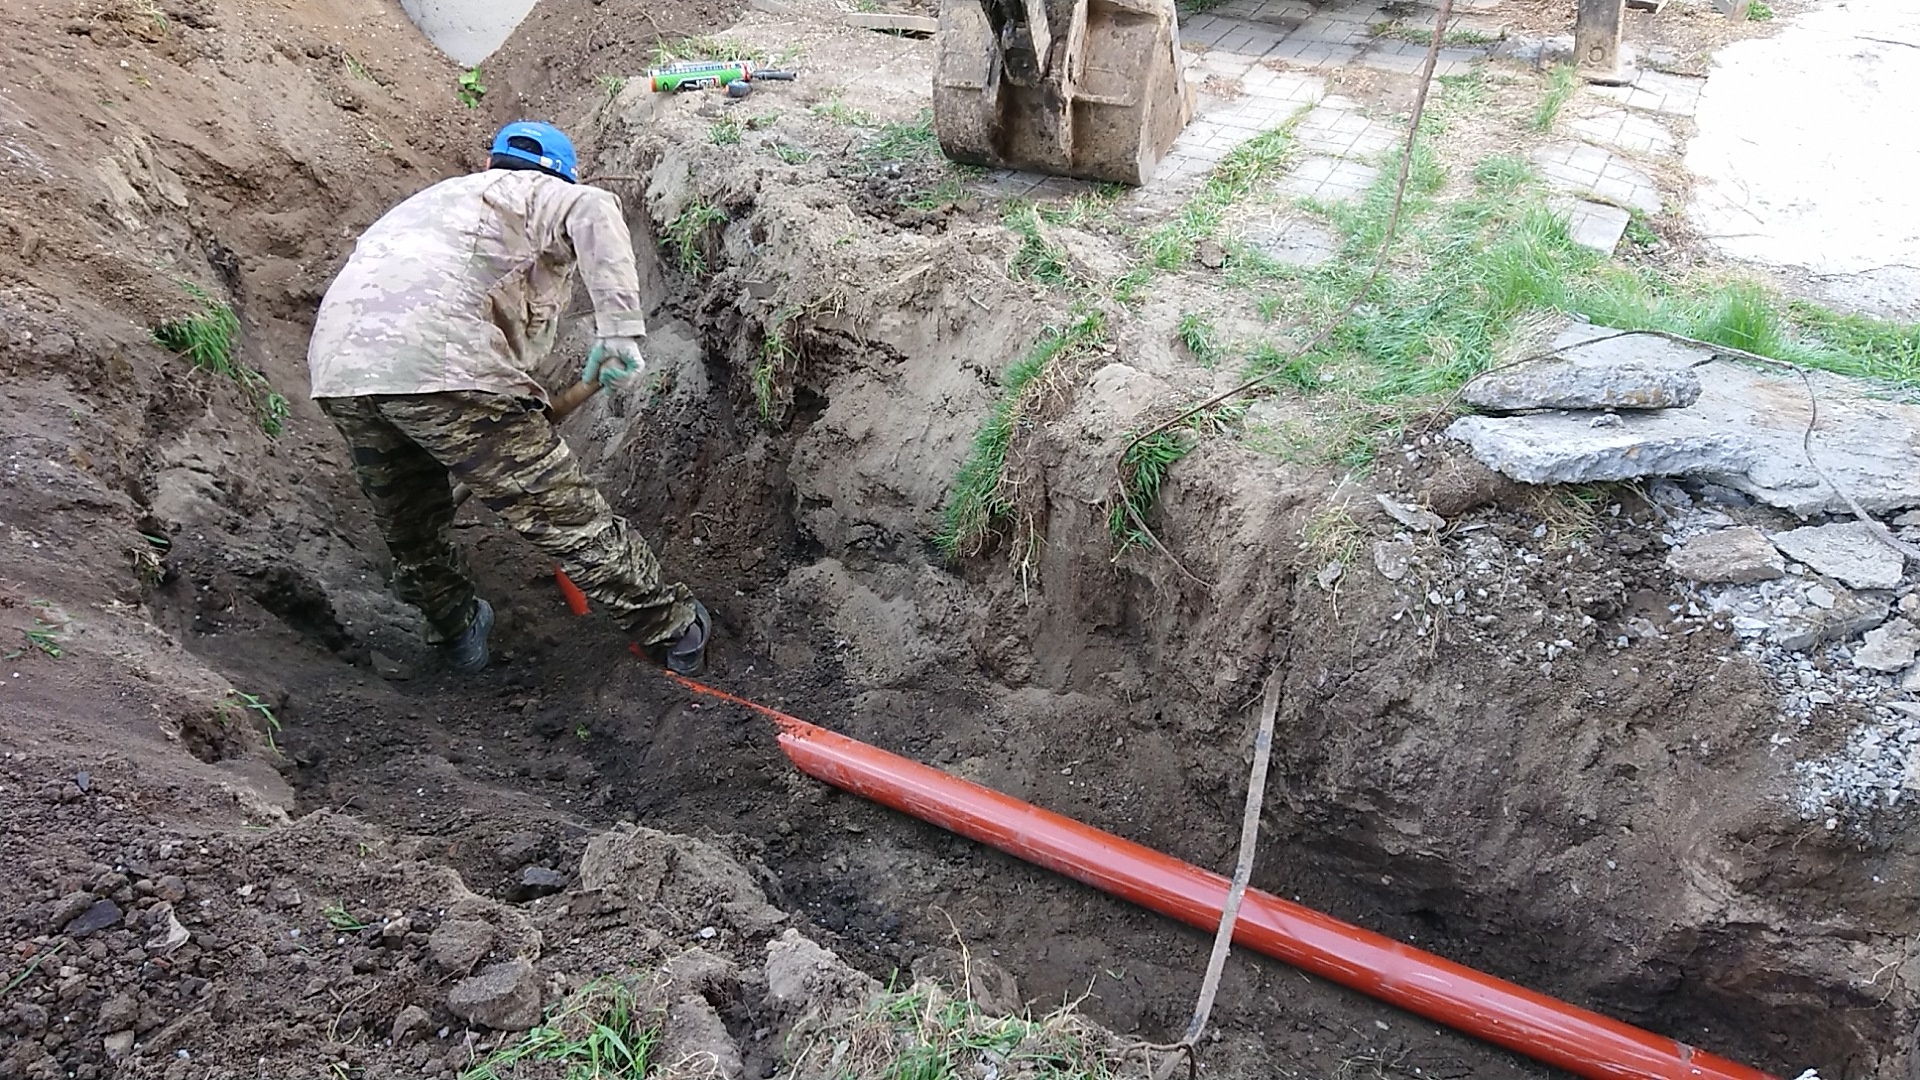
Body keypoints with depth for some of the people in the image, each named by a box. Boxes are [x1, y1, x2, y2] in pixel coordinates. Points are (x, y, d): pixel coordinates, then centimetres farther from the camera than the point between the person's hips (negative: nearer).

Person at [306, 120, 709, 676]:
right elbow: (593, 210, -10)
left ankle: (457, 630, 46)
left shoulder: (437, 196, 38)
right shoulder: (536, 192, 16)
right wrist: (620, 327, -18)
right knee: (559, 507, 1)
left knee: (408, 523, 26)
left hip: (335, 363, 8)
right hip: (440, 360, -7)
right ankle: (675, 632, 12)